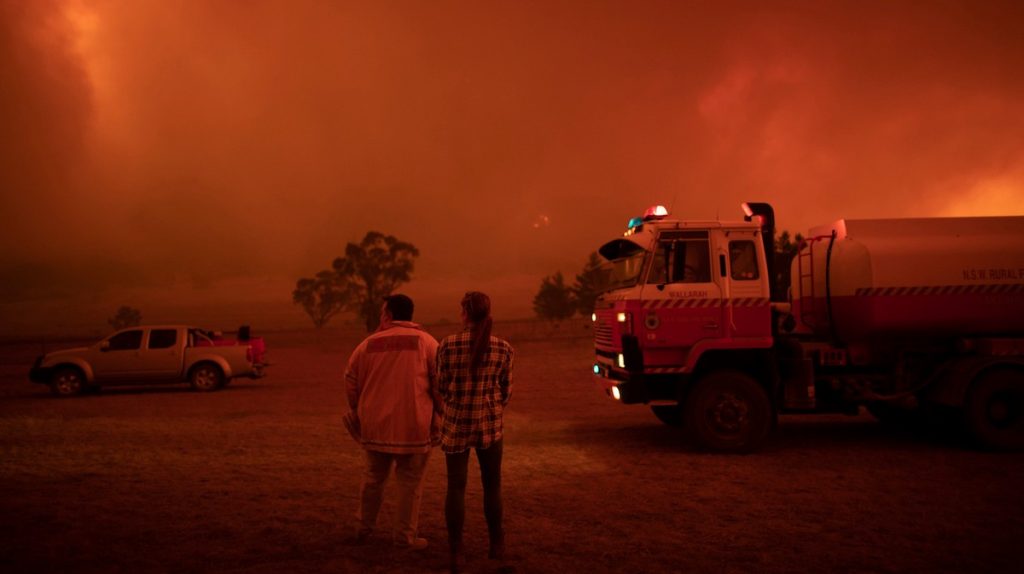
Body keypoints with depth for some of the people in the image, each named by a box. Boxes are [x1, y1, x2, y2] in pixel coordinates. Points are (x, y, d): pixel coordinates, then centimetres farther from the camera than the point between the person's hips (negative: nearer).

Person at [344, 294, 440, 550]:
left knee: (373, 477, 20)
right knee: (410, 482, 8)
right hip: (412, 425, -3)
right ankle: (405, 536, 14)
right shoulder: (426, 342, -3)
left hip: (375, 424, 3)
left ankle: (364, 528, 32)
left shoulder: (368, 344, 4)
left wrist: (358, 411, 24)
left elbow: (351, 381, 9)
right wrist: (436, 416, 4)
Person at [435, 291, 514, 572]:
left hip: (455, 425, -1)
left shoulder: (448, 344, -10)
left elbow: (440, 388, -1)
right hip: (490, 423, 1)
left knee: (456, 487, 8)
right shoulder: (504, 348, -6)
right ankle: (496, 544, 28)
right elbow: (506, 391, 4)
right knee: (492, 485, 16)